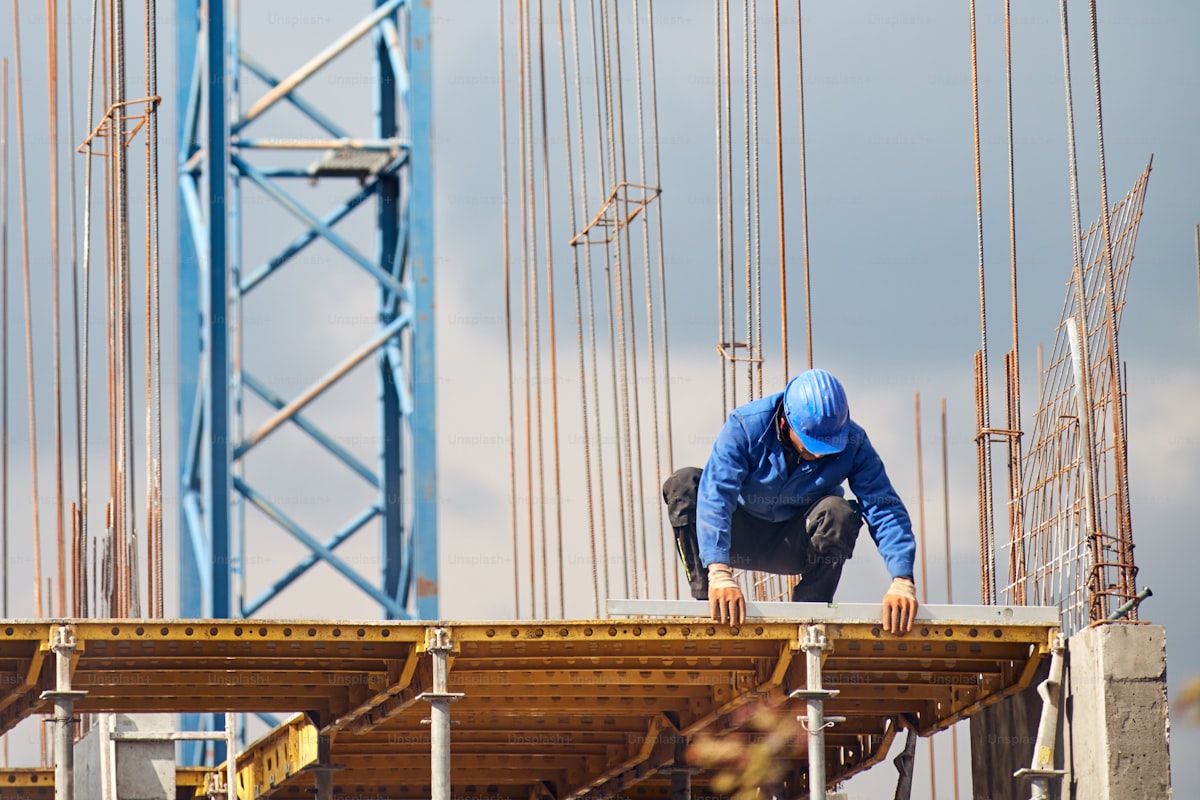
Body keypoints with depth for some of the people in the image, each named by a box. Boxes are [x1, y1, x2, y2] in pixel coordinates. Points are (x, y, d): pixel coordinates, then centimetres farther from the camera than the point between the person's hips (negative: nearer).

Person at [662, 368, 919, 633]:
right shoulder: (746, 426, -26)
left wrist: (902, 581, -41)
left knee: (839, 512, -32)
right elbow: (715, 496, -38)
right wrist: (719, 573, -52)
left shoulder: (853, 442, -20)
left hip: (796, 545, 1)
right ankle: (707, 601, -30)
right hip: (743, 541, -1)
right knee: (683, 484, -27)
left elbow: (884, 507, -25)